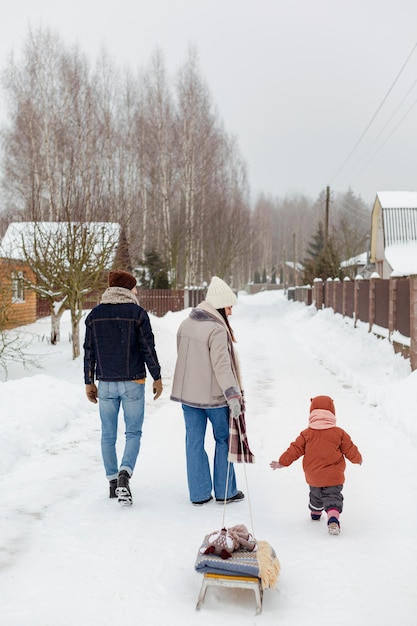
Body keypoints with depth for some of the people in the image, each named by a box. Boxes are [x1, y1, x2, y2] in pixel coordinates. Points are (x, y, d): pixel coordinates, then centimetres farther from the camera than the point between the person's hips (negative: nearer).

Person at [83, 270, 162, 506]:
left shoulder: (95, 315, 3)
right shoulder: (137, 313, -7)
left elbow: (89, 352, 5)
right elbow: (148, 349, -7)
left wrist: (89, 382, 13)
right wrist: (157, 377, 3)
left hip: (106, 383, 3)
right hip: (133, 382, -3)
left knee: (108, 434, 12)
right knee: (133, 432, 4)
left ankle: (113, 482, 18)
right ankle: (124, 474, -17)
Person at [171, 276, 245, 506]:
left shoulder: (186, 324, 5)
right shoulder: (217, 330, -19)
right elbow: (221, 366, -26)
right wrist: (233, 396, -28)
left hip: (187, 393, 6)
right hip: (213, 395, -6)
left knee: (194, 441, 10)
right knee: (223, 439, 10)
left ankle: (199, 493, 15)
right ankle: (225, 491, 16)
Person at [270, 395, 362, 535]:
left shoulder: (307, 434, -5)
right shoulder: (339, 433, -7)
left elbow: (295, 449, -2)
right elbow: (350, 449, 3)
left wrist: (282, 462, 8)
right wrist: (357, 459, 23)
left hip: (313, 477, 3)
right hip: (334, 477, -2)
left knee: (315, 494, 26)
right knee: (333, 497, -2)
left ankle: (315, 513, 46)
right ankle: (333, 518, -24)